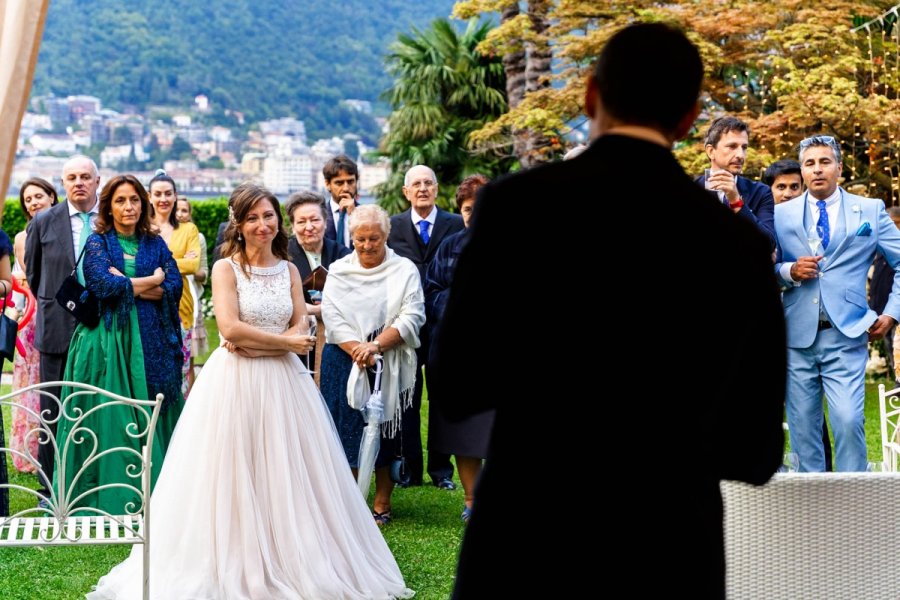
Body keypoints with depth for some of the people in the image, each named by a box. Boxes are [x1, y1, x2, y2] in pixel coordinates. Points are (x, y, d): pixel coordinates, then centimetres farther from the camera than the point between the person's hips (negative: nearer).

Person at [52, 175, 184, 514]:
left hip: (152, 339, 2)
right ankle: (110, 500, 2)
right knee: (111, 416, -3)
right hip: (109, 338, -2)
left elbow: (174, 288, -1)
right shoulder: (98, 243, 4)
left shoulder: (155, 244, 12)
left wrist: (127, 285, -10)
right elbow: (102, 285, -12)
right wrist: (152, 280, -5)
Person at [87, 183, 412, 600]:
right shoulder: (226, 268, -2)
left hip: (283, 382, 4)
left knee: (287, 475, 5)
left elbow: (301, 331, 2)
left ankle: (291, 563, 13)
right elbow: (229, 327, -14)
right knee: (235, 475, -3)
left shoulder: (289, 270, 11)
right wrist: (283, 342, -9)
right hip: (235, 382, -4)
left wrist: (254, 346, -12)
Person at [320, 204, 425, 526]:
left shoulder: (404, 270, 4)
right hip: (345, 363, 1)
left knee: (385, 432, 2)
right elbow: (332, 318, -2)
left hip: (391, 364, -1)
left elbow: (412, 317, -7)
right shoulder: (338, 271, 8)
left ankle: (382, 504, 10)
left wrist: (377, 345, -20)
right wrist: (359, 350, -18)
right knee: (347, 430, -2)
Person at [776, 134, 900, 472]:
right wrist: (790, 272, -10)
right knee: (802, 427, 4)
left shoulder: (870, 211, 8)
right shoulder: (781, 214, 11)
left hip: (847, 336, -2)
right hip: (798, 336, 2)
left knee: (848, 420, -14)